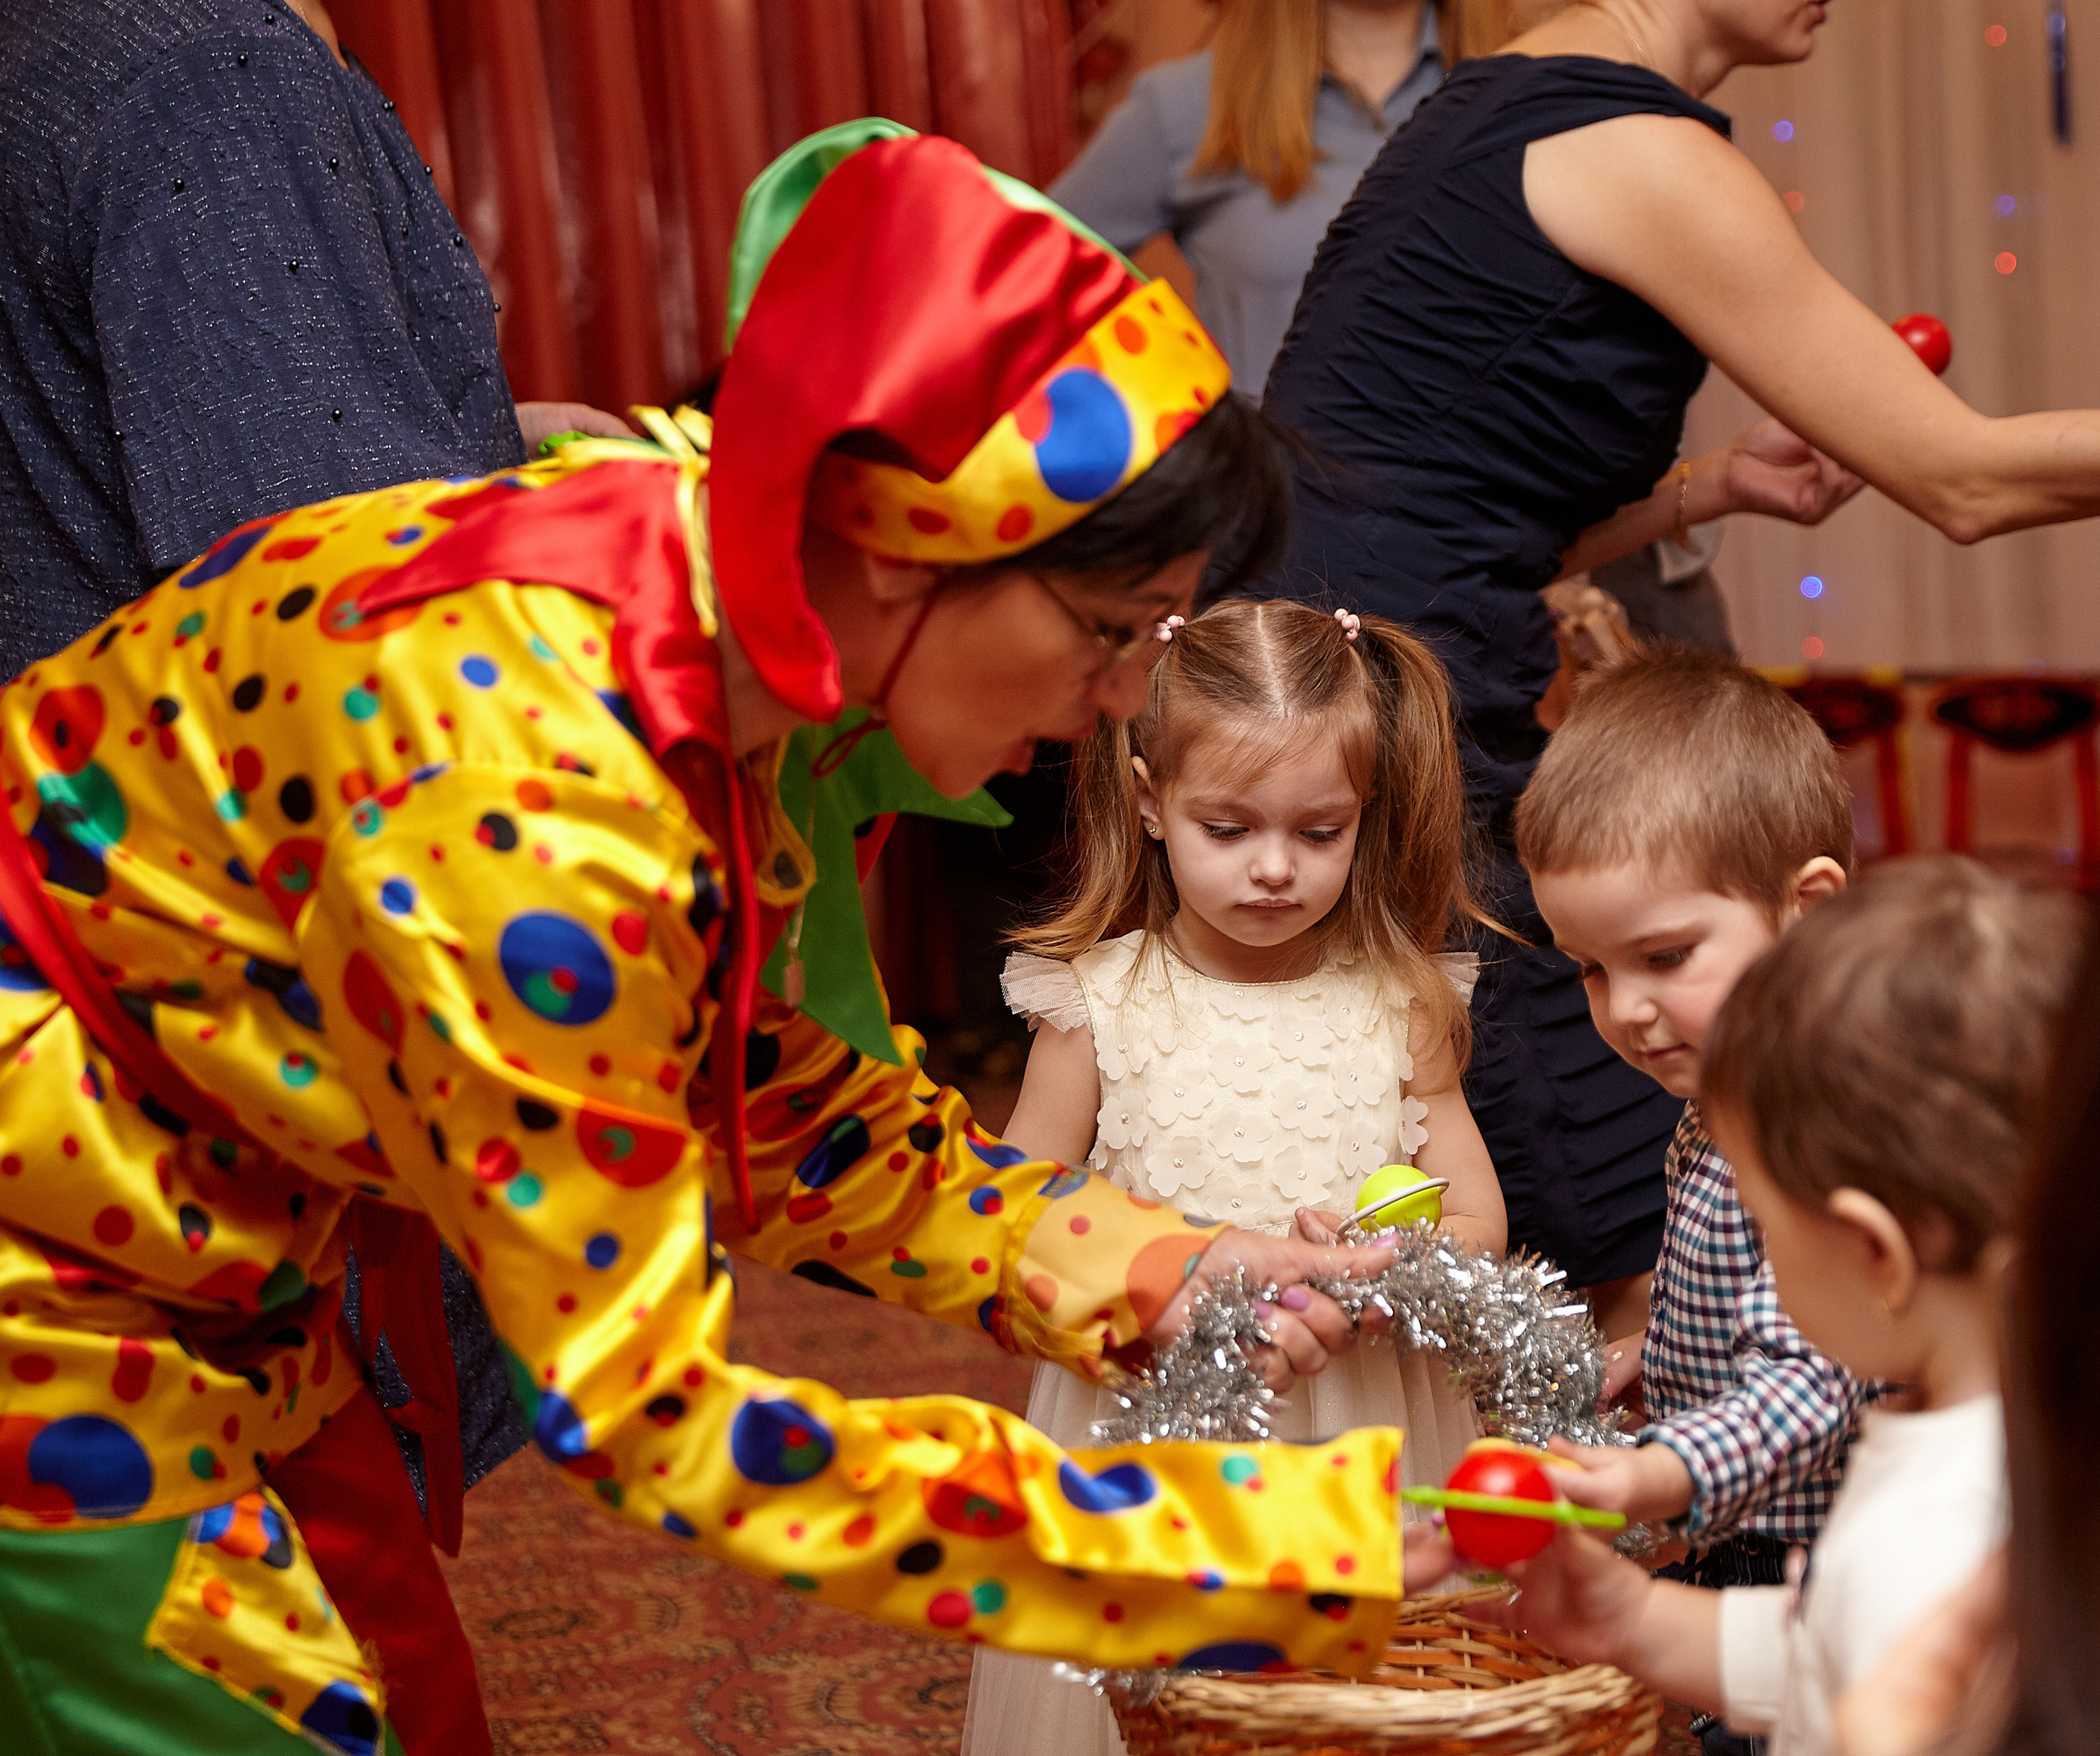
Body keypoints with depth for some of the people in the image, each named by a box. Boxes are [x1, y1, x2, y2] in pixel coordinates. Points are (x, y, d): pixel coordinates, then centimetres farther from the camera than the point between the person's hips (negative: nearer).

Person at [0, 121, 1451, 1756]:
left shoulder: (753, 624, -11)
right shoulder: (535, 777, -36)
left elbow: (782, 1106, 2)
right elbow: (649, 1421, -31)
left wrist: (1144, 1265, -12)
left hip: (226, 1239, 8)